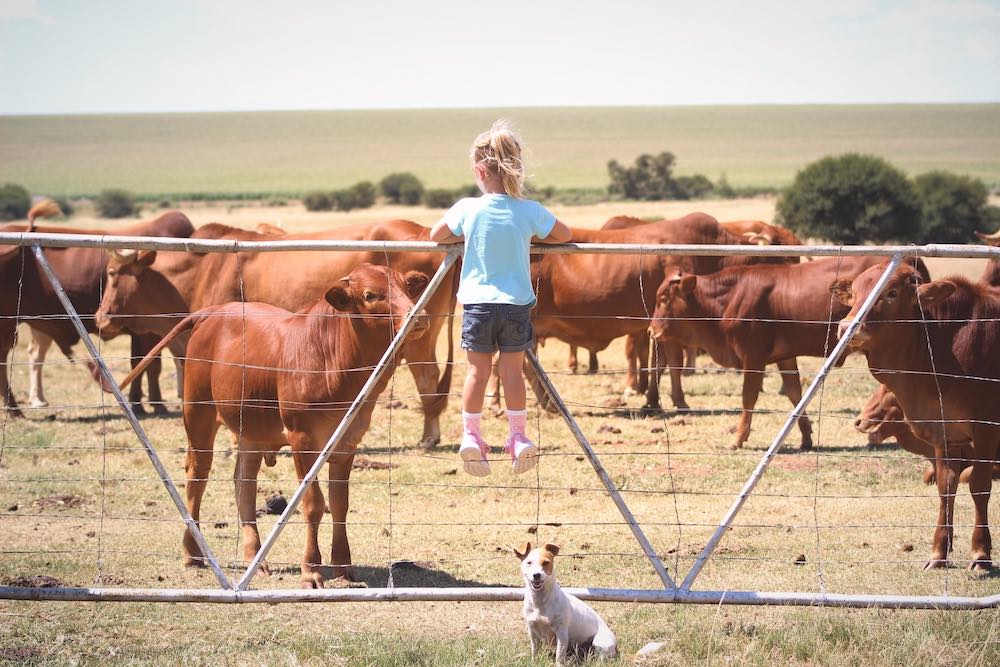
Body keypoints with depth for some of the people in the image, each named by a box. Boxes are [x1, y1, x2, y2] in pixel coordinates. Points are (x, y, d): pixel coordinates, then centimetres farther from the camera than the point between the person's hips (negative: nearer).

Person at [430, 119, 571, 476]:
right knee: (512, 369, 7)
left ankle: (471, 435, 7)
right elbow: (564, 235, 12)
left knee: (477, 370, 7)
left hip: (477, 303, 0)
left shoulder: (467, 209, -6)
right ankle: (518, 436, 8)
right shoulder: (530, 212, -5)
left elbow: (436, 236, 11)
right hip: (517, 303, 0)